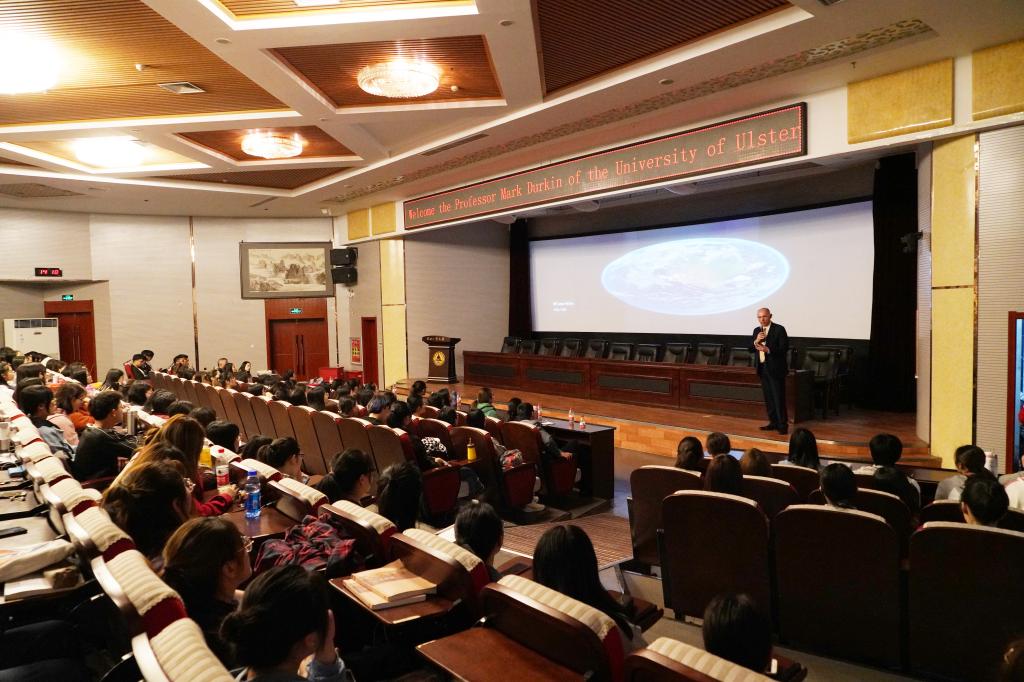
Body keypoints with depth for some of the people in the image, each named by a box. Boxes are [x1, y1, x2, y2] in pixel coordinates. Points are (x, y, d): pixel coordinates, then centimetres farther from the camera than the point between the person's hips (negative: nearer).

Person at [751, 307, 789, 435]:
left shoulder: (779, 329, -7)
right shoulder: (757, 330, 12)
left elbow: (784, 348, -12)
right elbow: (751, 349, 10)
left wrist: (768, 350, -24)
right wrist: (756, 341, -10)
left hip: (775, 368, -6)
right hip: (762, 367, 6)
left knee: (779, 398, -5)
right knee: (768, 398, 11)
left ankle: (783, 425, 0)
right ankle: (773, 422, 19)